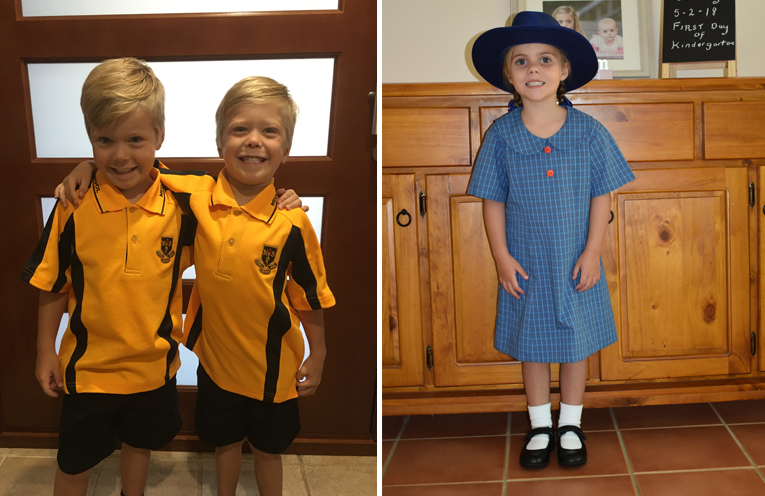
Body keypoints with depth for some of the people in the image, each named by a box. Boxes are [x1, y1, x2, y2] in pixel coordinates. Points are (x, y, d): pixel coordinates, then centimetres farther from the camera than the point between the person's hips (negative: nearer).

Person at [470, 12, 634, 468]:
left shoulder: (589, 132, -7)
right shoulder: (501, 135, -7)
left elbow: (602, 196, -3)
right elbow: (493, 201, -2)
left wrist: (592, 252, -8)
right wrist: (502, 256, -6)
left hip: (576, 262, 0)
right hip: (525, 264, 0)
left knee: (577, 342, 12)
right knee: (532, 346, 13)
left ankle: (571, 425, 31)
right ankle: (540, 427, 31)